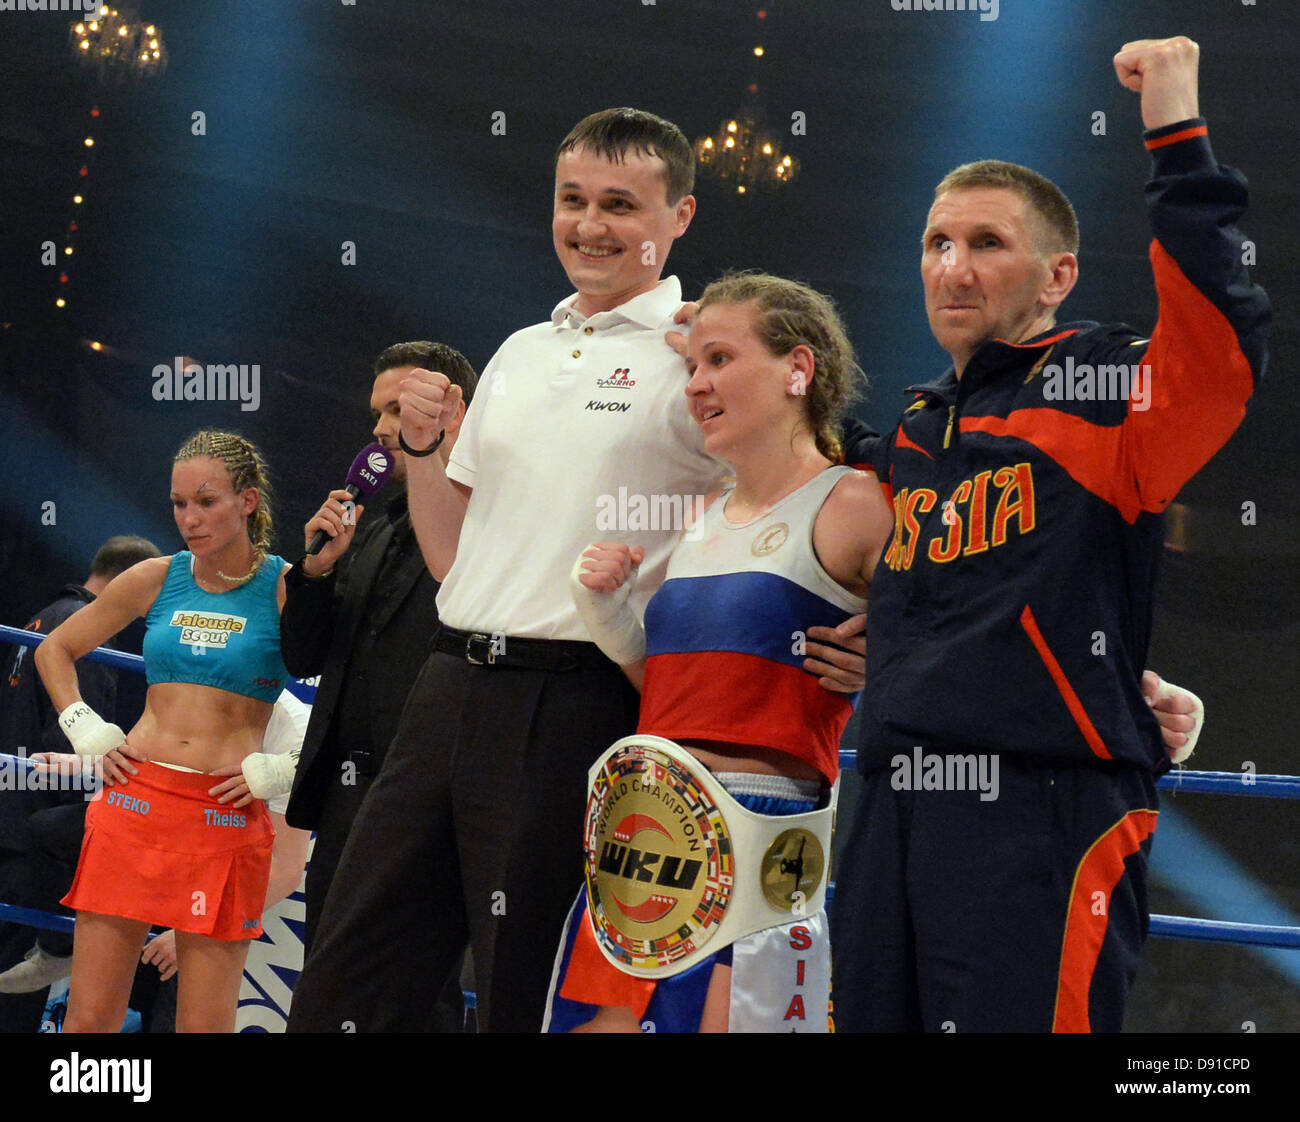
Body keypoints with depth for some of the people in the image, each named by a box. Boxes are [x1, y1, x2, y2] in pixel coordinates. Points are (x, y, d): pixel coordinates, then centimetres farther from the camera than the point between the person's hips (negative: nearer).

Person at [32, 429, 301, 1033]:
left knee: (204, 1025, -2)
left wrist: (278, 771, -8)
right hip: (134, 802, 3)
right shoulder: (155, 579, 9)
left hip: (226, 815, -3)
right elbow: (54, 650, 22)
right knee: (90, 1014, 0)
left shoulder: (285, 588, -2)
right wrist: (89, 733, 9)